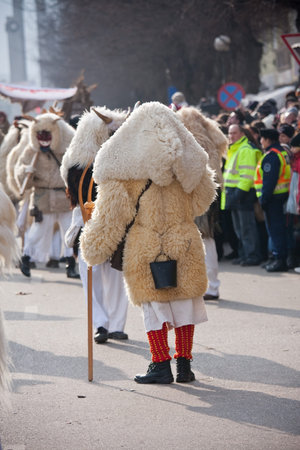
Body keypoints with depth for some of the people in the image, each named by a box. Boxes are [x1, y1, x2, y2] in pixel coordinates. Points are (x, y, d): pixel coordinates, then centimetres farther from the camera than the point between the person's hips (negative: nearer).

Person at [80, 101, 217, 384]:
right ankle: (184, 365, 16)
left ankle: (161, 366, 7)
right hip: (184, 245, 3)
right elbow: (201, 202, 15)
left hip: (145, 250, -2)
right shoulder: (186, 163, 5)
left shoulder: (123, 171, -5)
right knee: (185, 305, 12)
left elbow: (111, 214, -6)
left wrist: (93, 249, 1)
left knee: (154, 309, 6)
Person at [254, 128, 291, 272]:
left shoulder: (271, 156, -16)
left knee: (275, 228, -7)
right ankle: (277, 257, 18)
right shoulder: (282, 152, 15)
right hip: (282, 195, 10)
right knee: (277, 227, 14)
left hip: (273, 196, -10)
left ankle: (280, 259, -7)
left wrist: (264, 198, -19)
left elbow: (269, 180, -21)